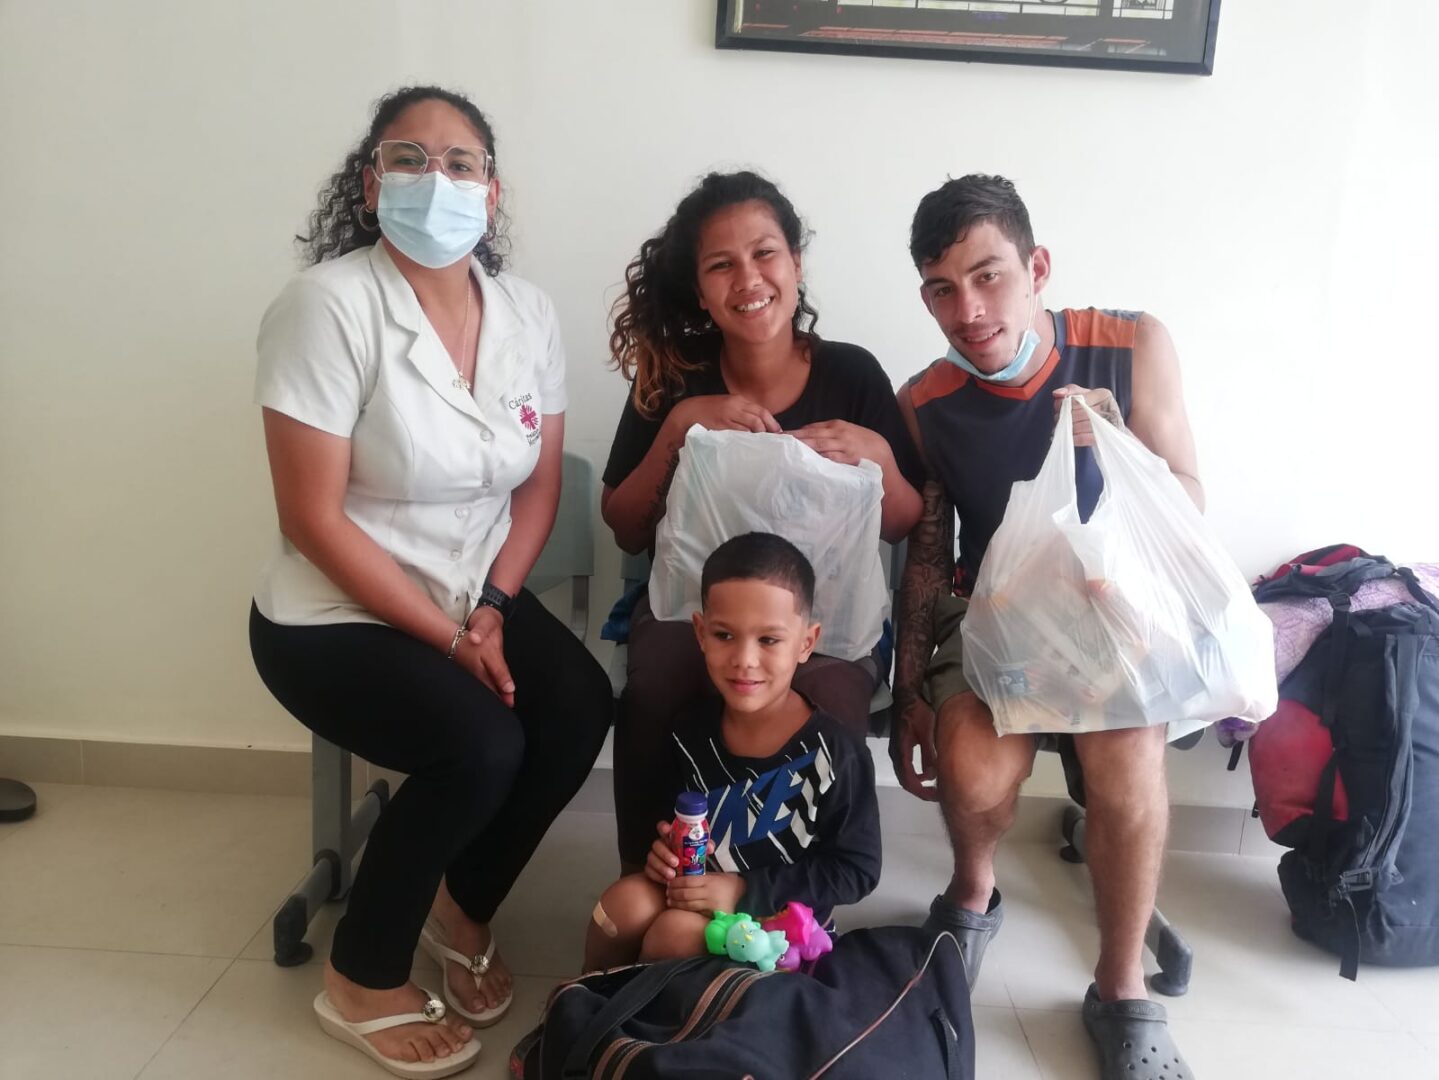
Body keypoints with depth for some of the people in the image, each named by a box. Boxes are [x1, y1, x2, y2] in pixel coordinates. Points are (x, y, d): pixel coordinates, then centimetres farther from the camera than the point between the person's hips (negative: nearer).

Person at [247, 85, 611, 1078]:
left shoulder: (529, 313, -1)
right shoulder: (330, 304, -18)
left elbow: (539, 487, 4)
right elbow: (314, 520, -20)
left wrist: (491, 609, -10)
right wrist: (448, 636, -19)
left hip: (474, 593, 5)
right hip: (335, 613, -5)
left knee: (581, 707, -18)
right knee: (481, 746, -25)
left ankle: (462, 907, 13)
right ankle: (363, 981, 4)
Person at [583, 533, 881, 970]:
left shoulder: (834, 754, -20)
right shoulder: (692, 728, -4)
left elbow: (857, 869, -15)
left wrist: (745, 891, -21)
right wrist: (665, 844, -10)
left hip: (776, 919, -4)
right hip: (696, 888, 5)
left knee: (678, 931, -28)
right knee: (627, 903, -23)